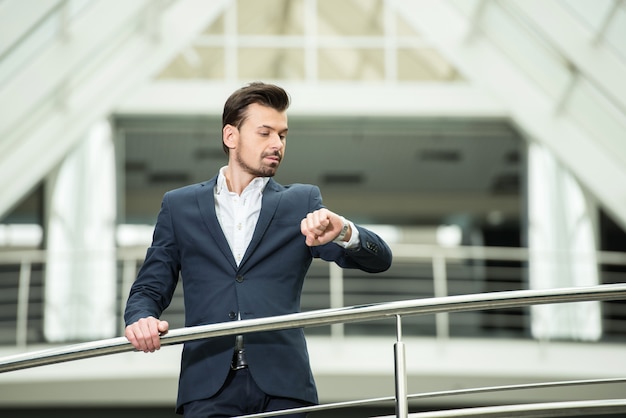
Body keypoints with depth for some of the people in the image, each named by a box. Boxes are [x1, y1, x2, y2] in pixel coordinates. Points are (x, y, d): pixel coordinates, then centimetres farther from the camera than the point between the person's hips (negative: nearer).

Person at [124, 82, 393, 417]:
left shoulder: (302, 203, 12)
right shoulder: (180, 206, 13)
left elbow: (378, 260, 3)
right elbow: (150, 288, 13)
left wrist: (342, 231, -19)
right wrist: (141, 319, -11)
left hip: (281, 387, 0)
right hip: (208, 388, 0)